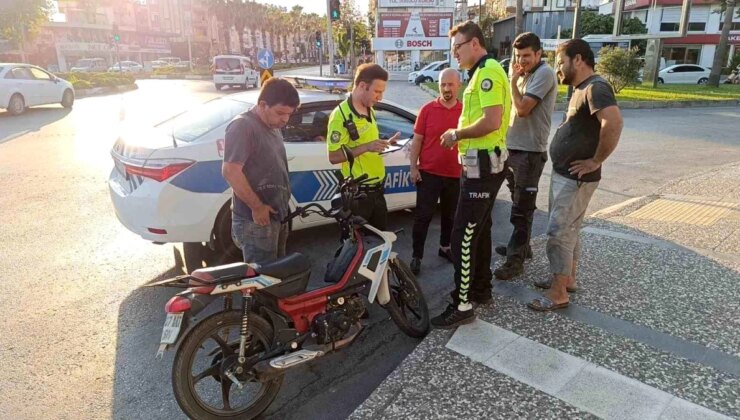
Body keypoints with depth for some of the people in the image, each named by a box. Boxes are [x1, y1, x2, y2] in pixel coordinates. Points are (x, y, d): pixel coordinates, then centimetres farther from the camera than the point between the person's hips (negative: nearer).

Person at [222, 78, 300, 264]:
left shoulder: (273, 128, 14)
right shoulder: (243, 126, -16)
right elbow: (230, 172, -24)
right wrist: (257, 207, -21)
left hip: (277, 215, 10)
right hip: (256, 220, -9)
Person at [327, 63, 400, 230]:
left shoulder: (369, 110, 9)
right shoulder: (341, 115, -17)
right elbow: (334, 157, -20)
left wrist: (384, 144, 3)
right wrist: (366, 147, -27)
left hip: (377, 188, 8)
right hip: (358, 192, -8)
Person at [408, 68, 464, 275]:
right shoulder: (427, 109, -4)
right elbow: (417, 140, -1)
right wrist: (413, 167, -6)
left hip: (456, 174, 3)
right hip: (428, 173, -3)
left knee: (450, 215, 17)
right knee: (423, 216, 1)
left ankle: (445, 247, 36)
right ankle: (416, 256, 10)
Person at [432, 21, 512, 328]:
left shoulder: (488, 71, -14)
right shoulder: (482, 72, 18)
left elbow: (492, 121, -25)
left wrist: (456, 134, -13)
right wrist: (460, 136, 7)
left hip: (482, 166, -11)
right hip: (482, 163, 11)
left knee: (463, 236, -8)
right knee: (479, 230, 17)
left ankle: (462, 305, 1)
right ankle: (482, 289, 30)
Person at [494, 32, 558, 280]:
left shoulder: (544, 74, -13)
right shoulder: (525, 74, 15)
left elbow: (522, 109, -21)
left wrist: (513, 80, -12)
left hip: (529, 152, -9)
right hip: (513, 148, 9)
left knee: (522, 209, -4)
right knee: (519, 204, 18)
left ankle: (515, 260, 2)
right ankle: (521, 246, 31)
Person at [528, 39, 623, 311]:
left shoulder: (596, 88, -19)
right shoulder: (581, 89, 13)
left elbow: (614, 122, -34)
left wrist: (595, 161, -26)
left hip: (575, 177, -10)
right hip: (563, 174, 10)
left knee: (558, 232, -5)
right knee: (568, 230, 18)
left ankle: (558, 294, 5)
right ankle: (567, 278, 32)